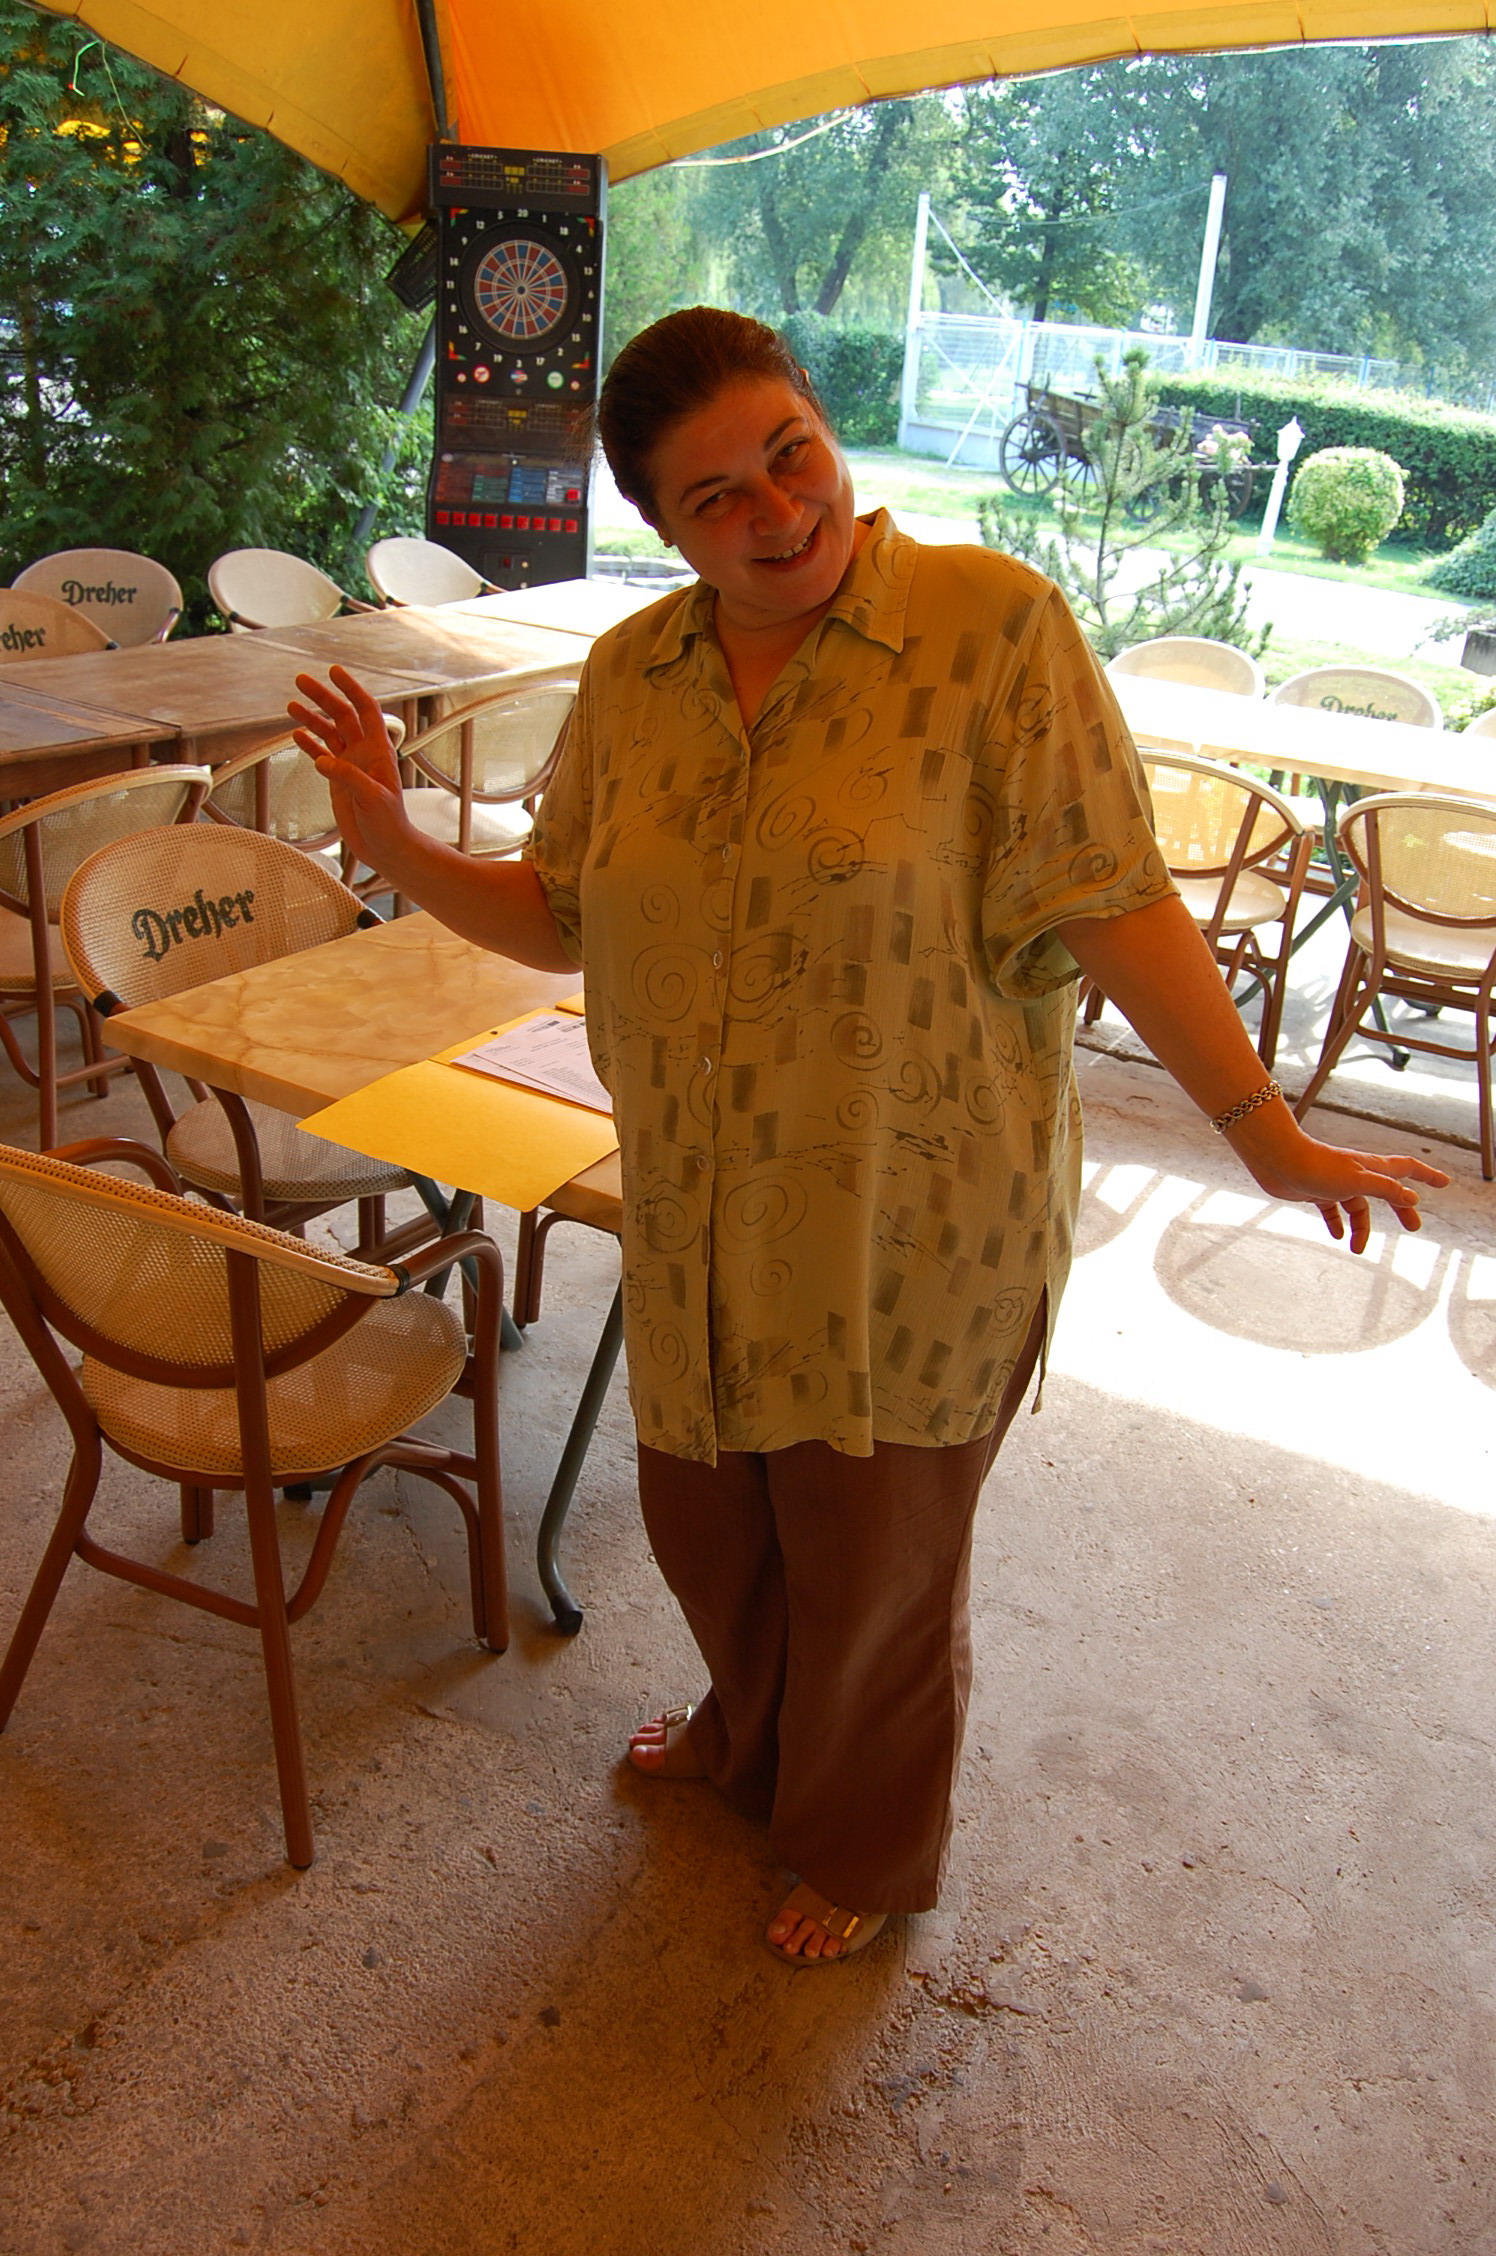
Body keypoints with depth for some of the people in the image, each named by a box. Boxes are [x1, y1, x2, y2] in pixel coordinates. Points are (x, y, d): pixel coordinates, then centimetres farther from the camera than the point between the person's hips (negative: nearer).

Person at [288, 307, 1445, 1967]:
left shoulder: (992, 622, -15)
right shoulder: (631, 673, 1)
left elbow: (1110, 903, -16)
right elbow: (559, 917, 9)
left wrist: (1267, 1133, -15)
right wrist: (391, 846, -5)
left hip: (911, 1229, -5)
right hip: (702, 1223, 5)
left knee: (874, 1564, 15)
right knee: (706, 1521, 24)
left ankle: (865, 1855, 46)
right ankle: (747, 1739, 59)